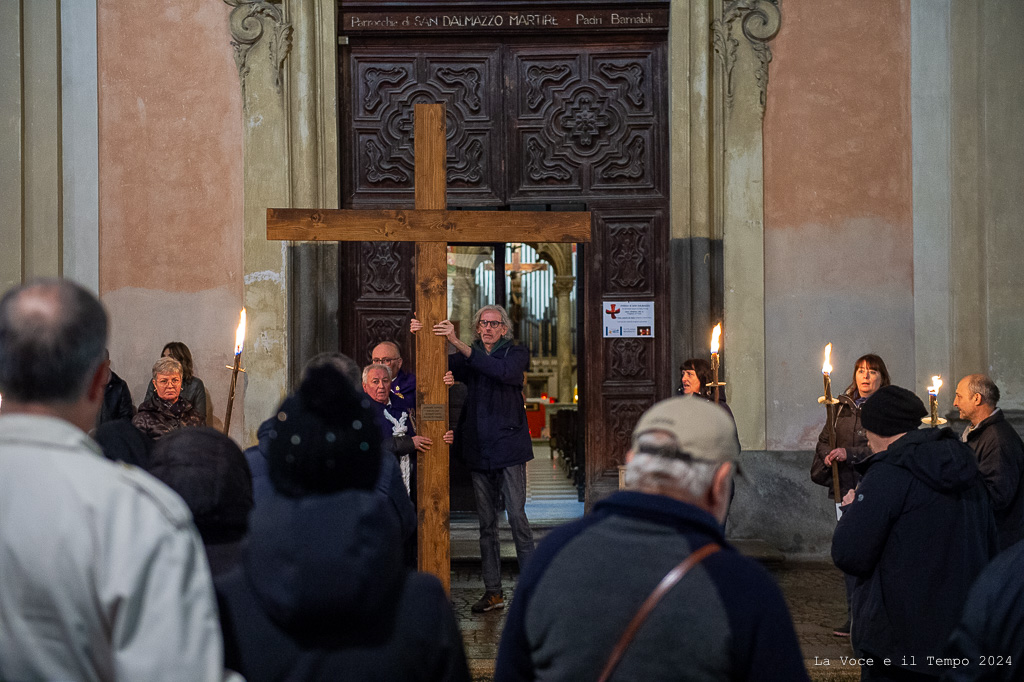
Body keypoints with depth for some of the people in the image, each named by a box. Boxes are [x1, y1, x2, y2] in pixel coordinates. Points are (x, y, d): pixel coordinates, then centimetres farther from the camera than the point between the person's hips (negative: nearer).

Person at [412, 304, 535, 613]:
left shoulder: (516, 354, 2)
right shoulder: (468, 356, 14)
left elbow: (502, 371, -20)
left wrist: (458, 344, -27)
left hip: (509, 447, -4)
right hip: (478, 449, 4)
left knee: (517, 516, -7)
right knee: (486, 523, 7)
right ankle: (493, 591, 12)